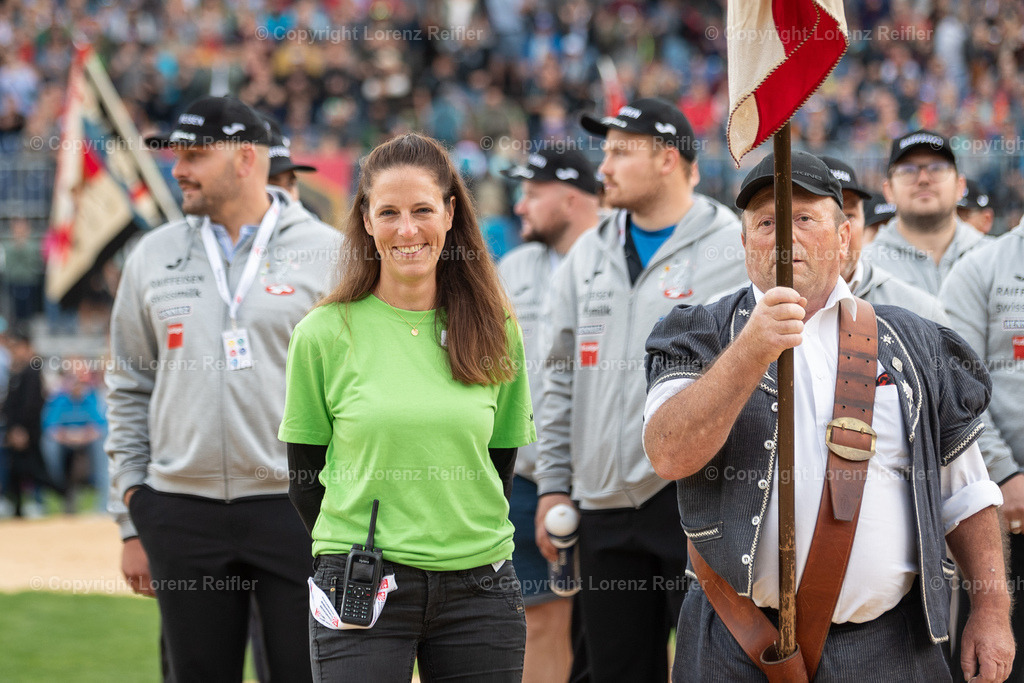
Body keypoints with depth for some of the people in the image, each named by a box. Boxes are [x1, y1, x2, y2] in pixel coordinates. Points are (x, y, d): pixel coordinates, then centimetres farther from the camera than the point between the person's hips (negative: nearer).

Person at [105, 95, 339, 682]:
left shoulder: (328, 254, 0)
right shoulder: (153, 257, 10)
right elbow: (130, 392, 12)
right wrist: (133, 523, 7)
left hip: (298, 506, -3)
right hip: (182, 514, 3)